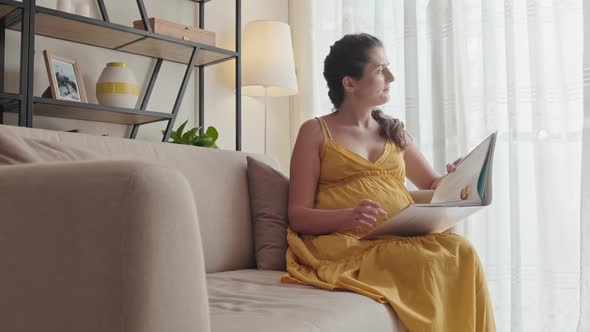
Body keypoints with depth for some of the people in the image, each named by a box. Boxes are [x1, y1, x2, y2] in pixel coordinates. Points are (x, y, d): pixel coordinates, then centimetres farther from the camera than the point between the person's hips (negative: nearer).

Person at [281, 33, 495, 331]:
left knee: (460, 251, -26)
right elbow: (297, 215, -1)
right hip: (346, 240, -5)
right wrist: (350, 216, -20)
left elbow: (432, 186, 26)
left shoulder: (393, 130, 21)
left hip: (402, 237, 5)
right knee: (427, 259, -32)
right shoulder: (316, 132, 5)